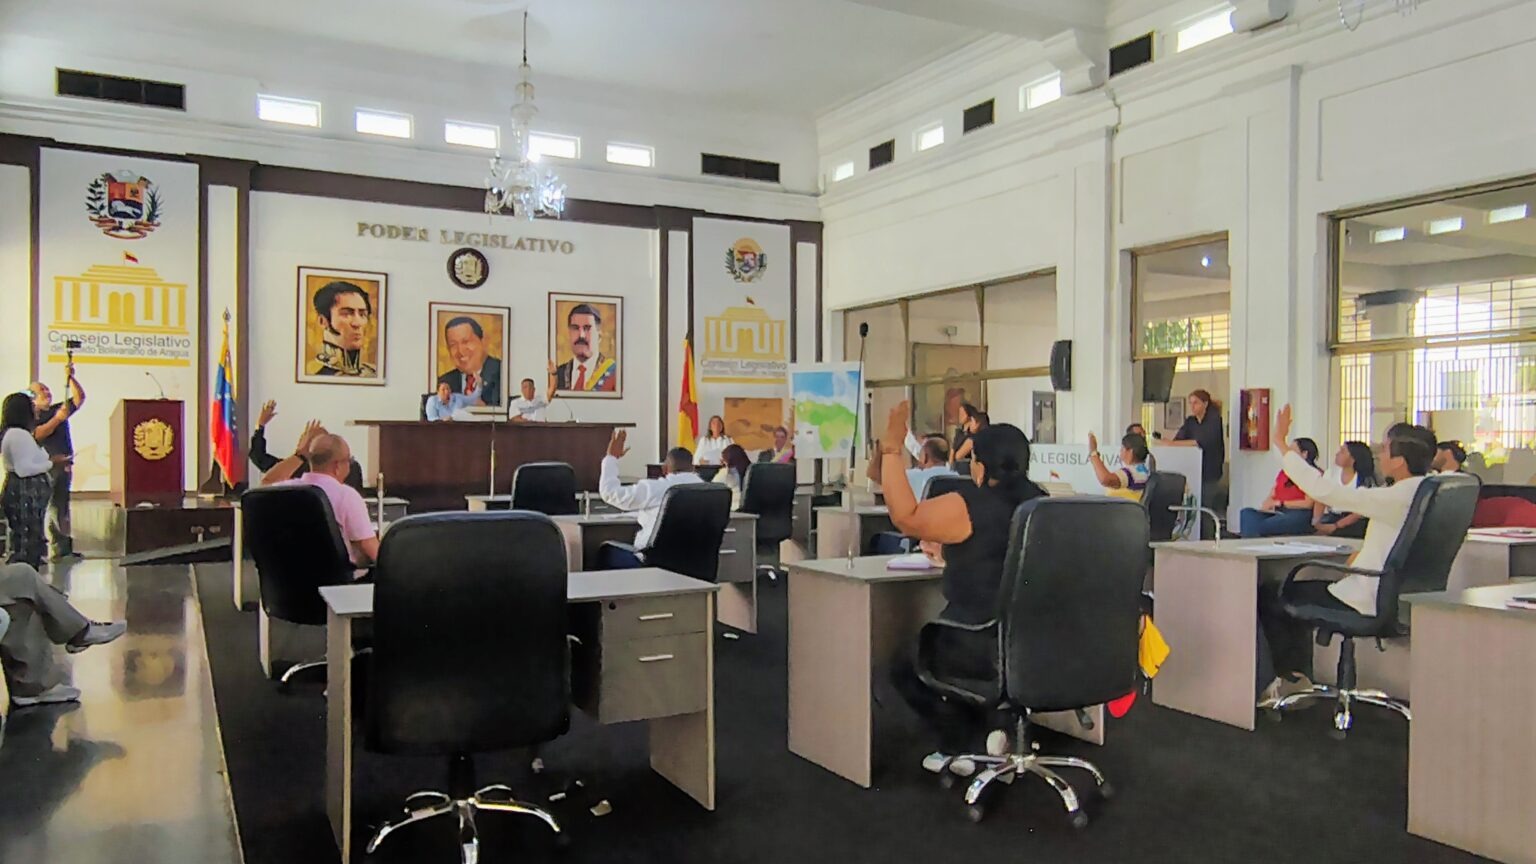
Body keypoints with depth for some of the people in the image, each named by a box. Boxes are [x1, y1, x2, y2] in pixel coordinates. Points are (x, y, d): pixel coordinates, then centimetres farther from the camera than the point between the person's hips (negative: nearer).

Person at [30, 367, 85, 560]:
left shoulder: (59, 409, 16)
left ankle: (62, 548, 14)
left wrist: (70, 378, -1)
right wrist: (57, 419, -22)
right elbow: (37, 434, -16)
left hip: (64, 465, 6)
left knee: (61, 507, 9)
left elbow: (80, 397, 11)